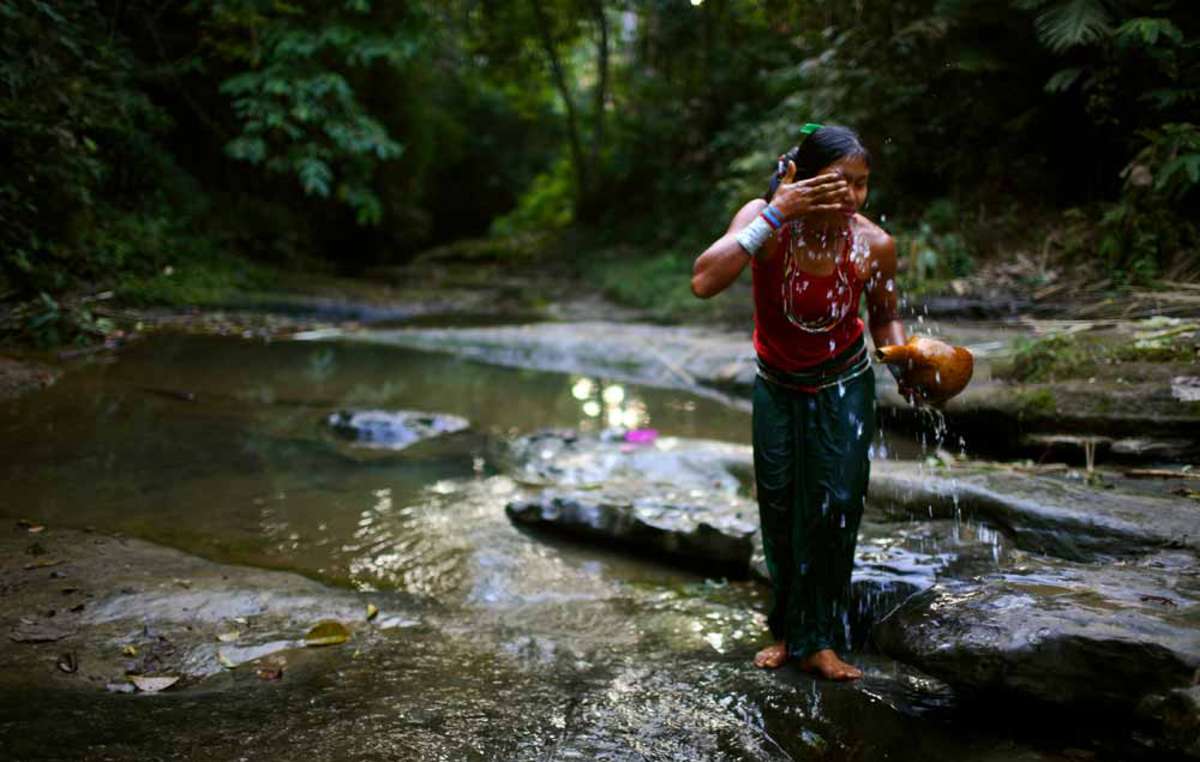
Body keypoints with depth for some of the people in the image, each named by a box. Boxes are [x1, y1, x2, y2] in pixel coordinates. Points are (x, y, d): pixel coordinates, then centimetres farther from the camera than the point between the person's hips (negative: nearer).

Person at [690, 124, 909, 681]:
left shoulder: (874, 245, -20)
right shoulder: (764, 219, -23)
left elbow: (883, 315, 0)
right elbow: (704, 282, -40)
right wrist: (776, 213, -41)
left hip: (844, 388, 0)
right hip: (777, 386, 1)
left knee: (837, 506, -5)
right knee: (779, 507, 7)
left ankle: (819, 640, 12)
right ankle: (788, 630, 28)